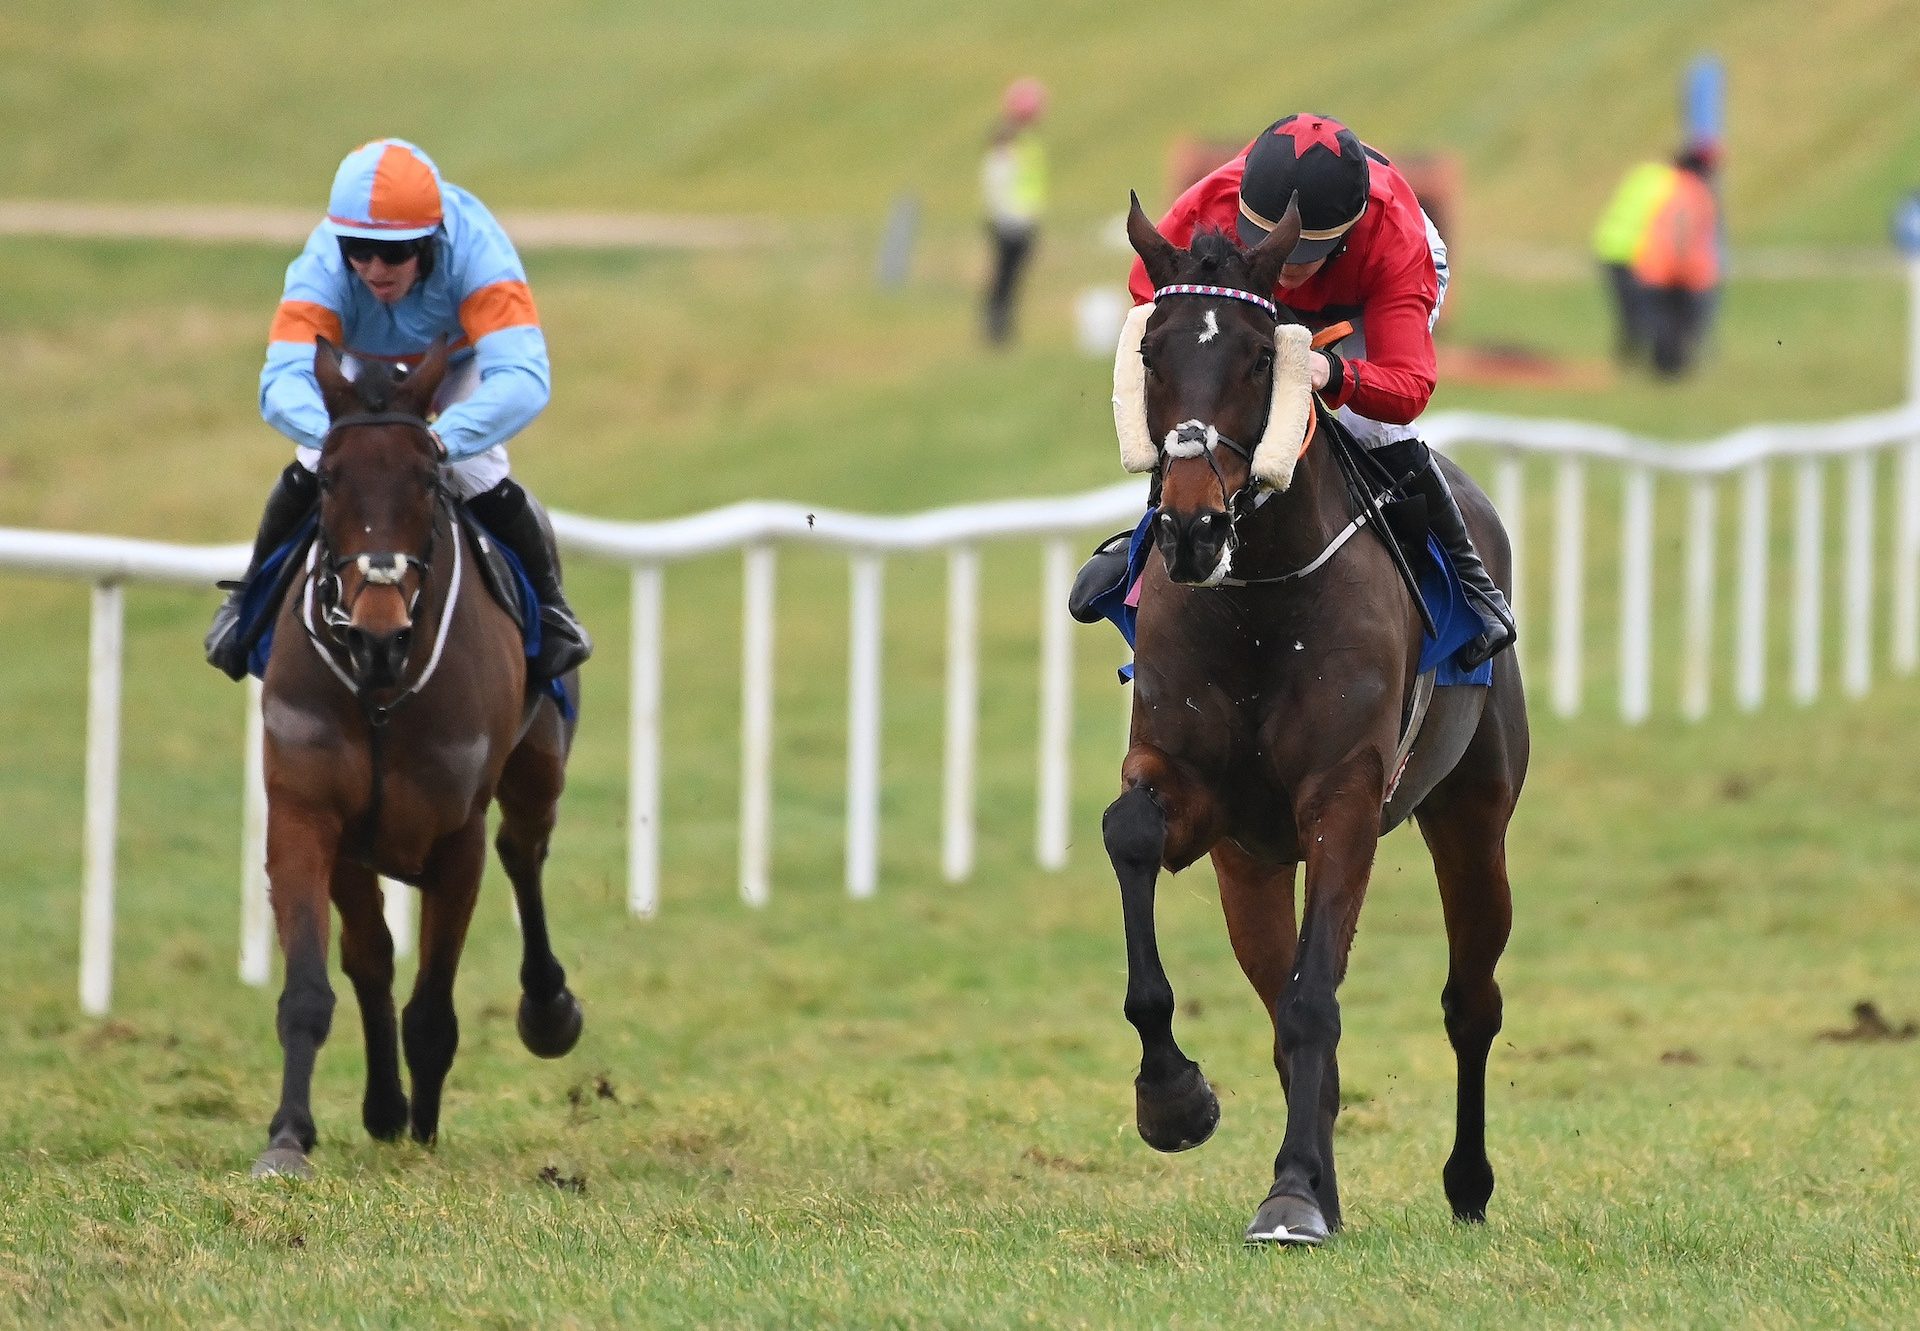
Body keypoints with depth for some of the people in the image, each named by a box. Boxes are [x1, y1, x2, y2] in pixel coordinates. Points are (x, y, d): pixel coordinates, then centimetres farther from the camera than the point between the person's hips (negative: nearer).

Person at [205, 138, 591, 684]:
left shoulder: (477, 250, -44)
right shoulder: (322, 267, -39)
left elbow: (522, 377, -54)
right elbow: (283, 378, -50)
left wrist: (446, 439, -71)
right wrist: (332, 434, -72)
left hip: (463, 361, -1)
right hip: (365, 365, 1)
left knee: (478, 476, -19)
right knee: (314, 469, -15)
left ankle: (549, 604, 8)